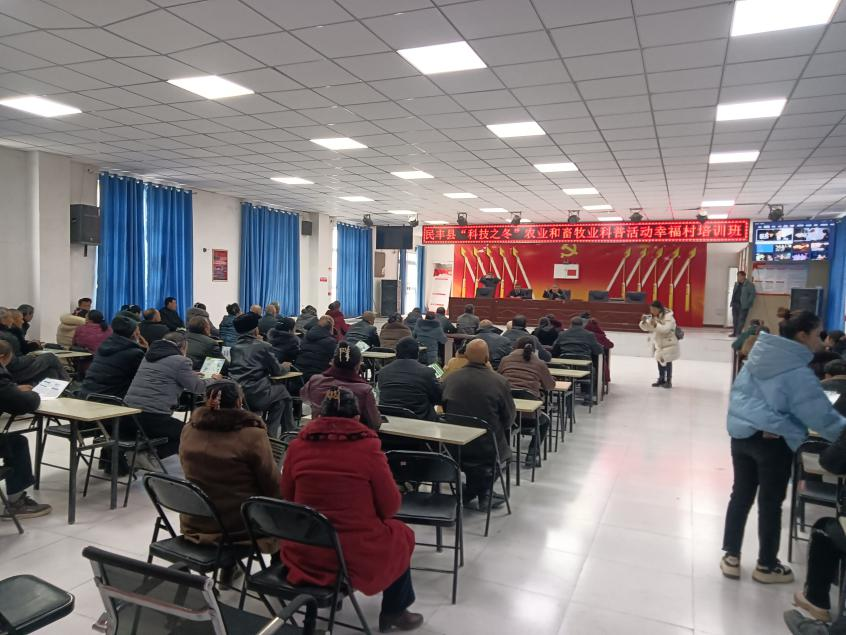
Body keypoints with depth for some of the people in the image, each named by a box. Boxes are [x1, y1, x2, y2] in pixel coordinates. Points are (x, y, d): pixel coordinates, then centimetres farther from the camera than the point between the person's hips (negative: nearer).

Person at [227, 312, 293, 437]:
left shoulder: (235, 347, 13)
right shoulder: (264, 346, -1)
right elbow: (276, 371, 5)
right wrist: (286, 367, 27)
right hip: (256, 395, -6)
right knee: (282, 391, 22)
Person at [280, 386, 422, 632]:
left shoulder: (298, 446, -5)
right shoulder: (368, 447, -13)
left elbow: (287, 498, 9)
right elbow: (390, 506, -5)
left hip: (304, 553, 4)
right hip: (357, 555, -4)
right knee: (402, 534, 27)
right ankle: (394, 613, 37)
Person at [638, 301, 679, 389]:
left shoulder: (668, 317, -19)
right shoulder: (652, 317, 0)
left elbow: (665, 329, -32)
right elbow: (645, 328, 0)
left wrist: (656, 325, -45)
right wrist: (644, 322, -20)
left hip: (668, 344, -7)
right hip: (657, 343, 7)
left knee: (667, 362, 1)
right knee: (659, 361, 14)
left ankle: (668, 381, 11)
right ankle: (661, 380, 26)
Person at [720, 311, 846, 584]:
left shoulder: (759, 356, 5)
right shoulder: (798, 372, -16)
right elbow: (822, 415, -12)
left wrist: (752, 417, 14)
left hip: (741, 433, 7)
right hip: (772, 440, -7)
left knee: (740, 494, 16)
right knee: (770, 503, 9)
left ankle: (731, 557, 24)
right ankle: (766, 565, 25)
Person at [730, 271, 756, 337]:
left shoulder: (749, 284, -7)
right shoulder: (736, 284, 15)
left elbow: (752, 294, -11)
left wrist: (747, 303, -15)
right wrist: (732, 302, 12)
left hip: (743, 305, -7)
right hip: (735, 304, 7)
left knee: (741, 319, -6)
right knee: (735, 319, 10)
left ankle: (738, 333, -4)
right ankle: (734, 333, 17)